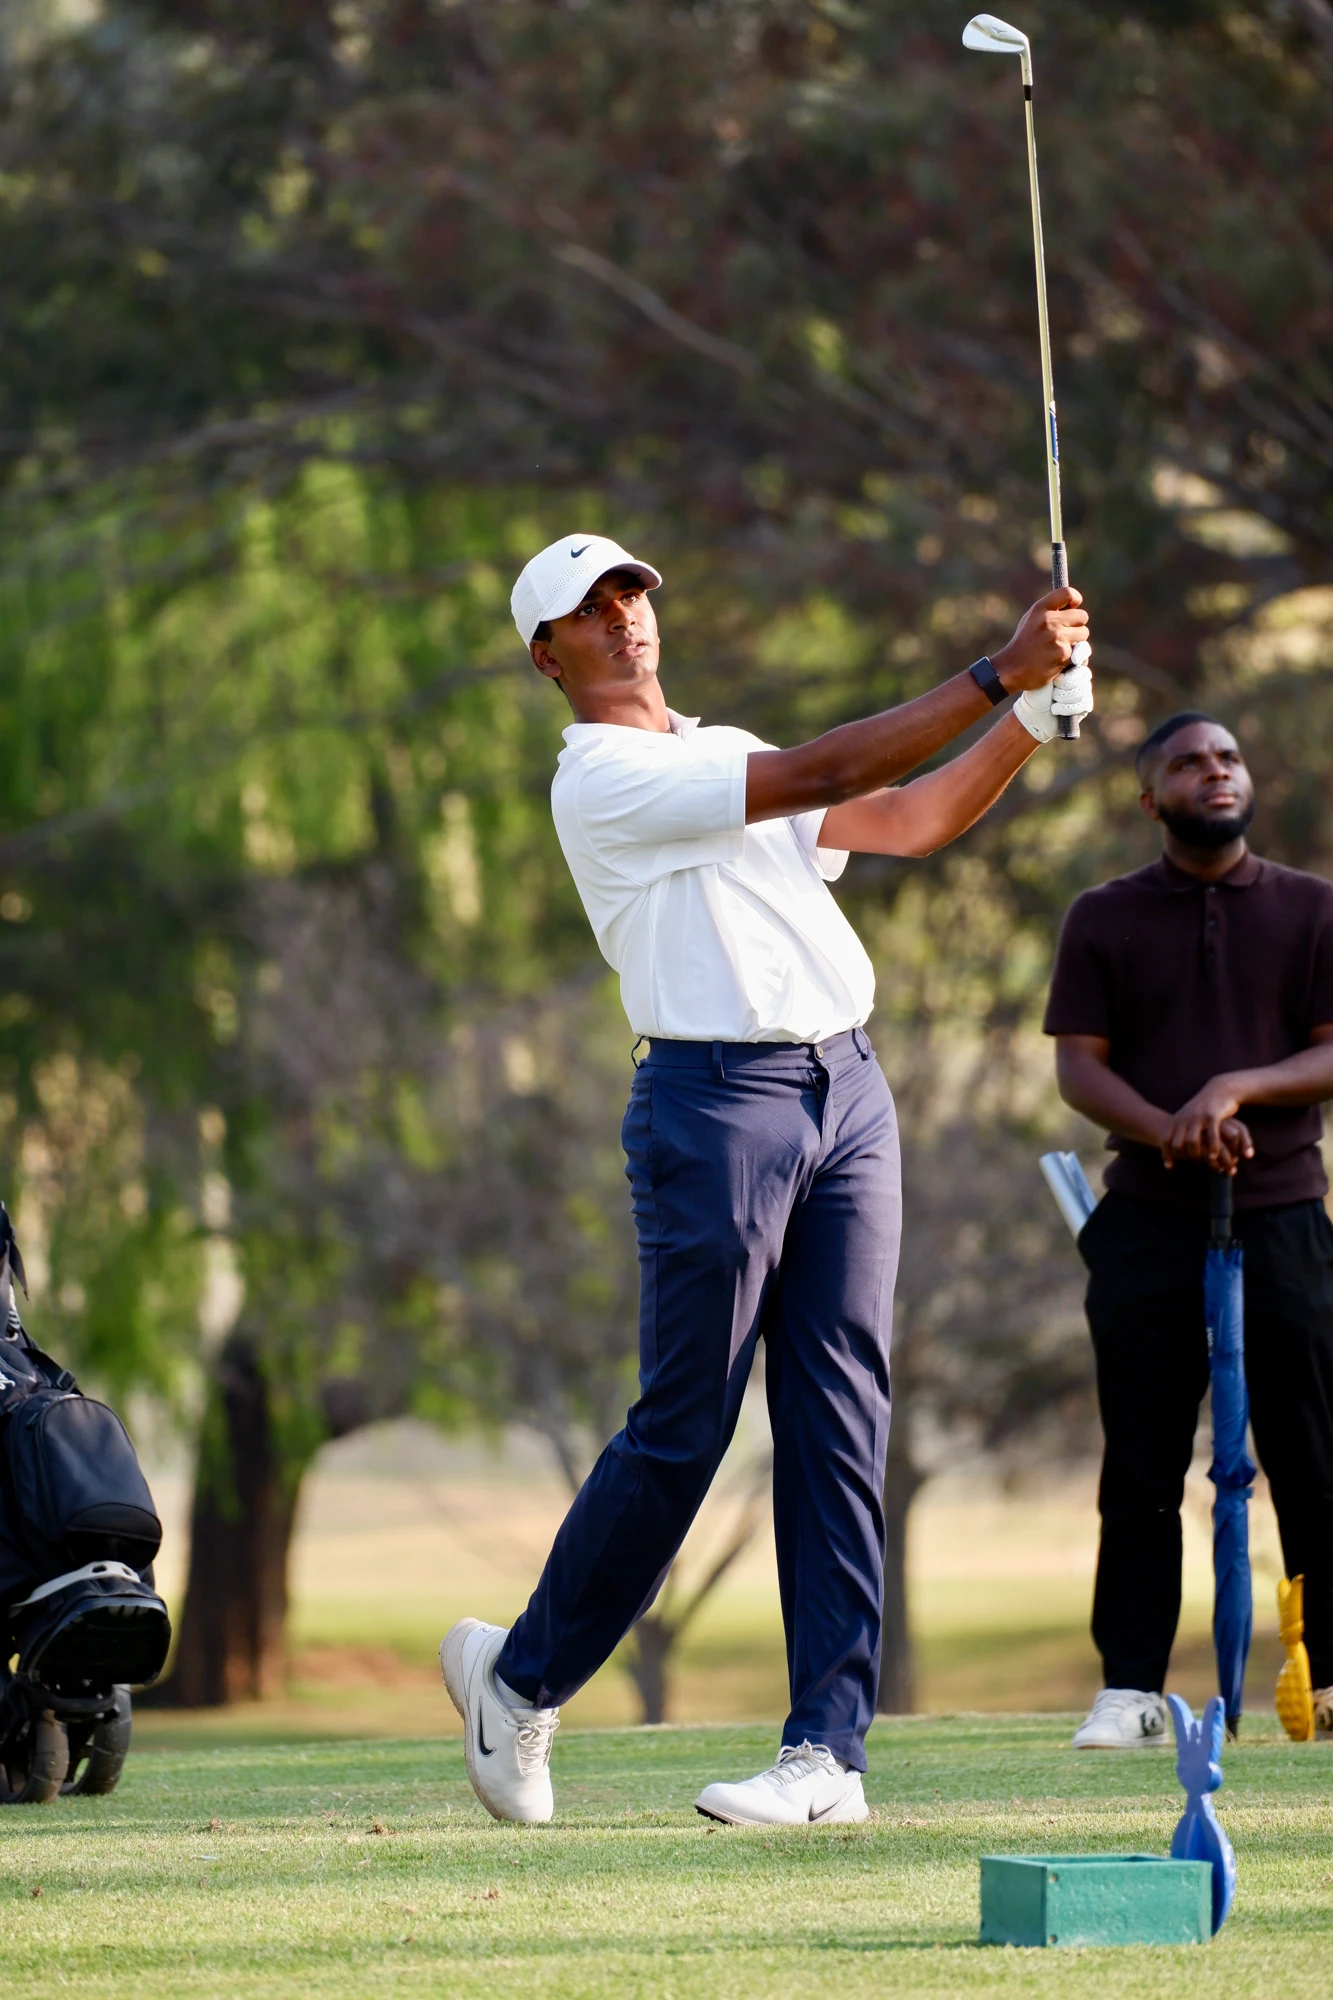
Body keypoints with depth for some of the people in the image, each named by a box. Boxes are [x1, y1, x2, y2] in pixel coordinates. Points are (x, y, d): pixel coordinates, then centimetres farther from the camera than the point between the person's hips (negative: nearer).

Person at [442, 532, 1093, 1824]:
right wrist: (998, 674, -15)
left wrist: (1038, 714, 4)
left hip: (845, 1089, 7)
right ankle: (521, 1677, 16)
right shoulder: (601, 779, -6)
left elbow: (909, 820, 17)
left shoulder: (730, 754, 22)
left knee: (840, 1425, 0)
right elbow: (823, 774, -14)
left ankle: (829, 1748, -1)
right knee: (680, 1432, -3)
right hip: (715, 1100, -7)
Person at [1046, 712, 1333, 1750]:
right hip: (1148, 1221, 0)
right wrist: (1170, 1130, -17)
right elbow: (1080, 1066, 2)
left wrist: (1237, 1090, -16)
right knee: (1141, 1468, 1)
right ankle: (1131, 1686, 6)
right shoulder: (1104, 919, 9)